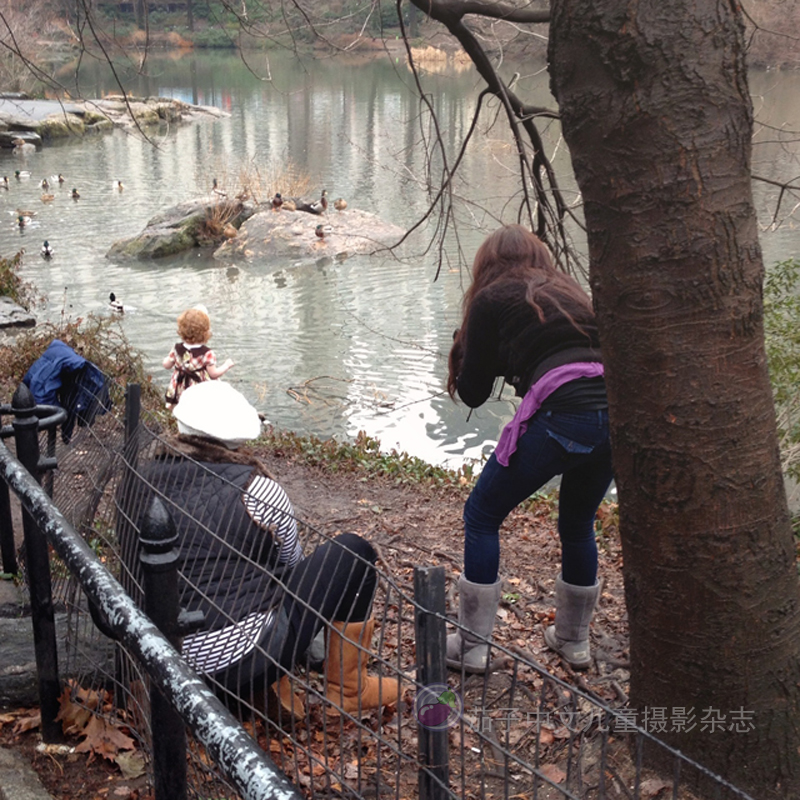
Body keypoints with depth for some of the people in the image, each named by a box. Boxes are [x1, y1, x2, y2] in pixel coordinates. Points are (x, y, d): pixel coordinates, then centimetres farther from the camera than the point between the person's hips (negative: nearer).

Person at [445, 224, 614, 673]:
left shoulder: (491, 299, 11)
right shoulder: (571, 293, 27)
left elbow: (473, 392, 13)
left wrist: (465, 346, 28)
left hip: (562, 413, -6)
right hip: (617, 410, 6)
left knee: (483, 515, 13)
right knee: (578, 524, 28)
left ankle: (472, 646, 17)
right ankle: (574, 640, 39)